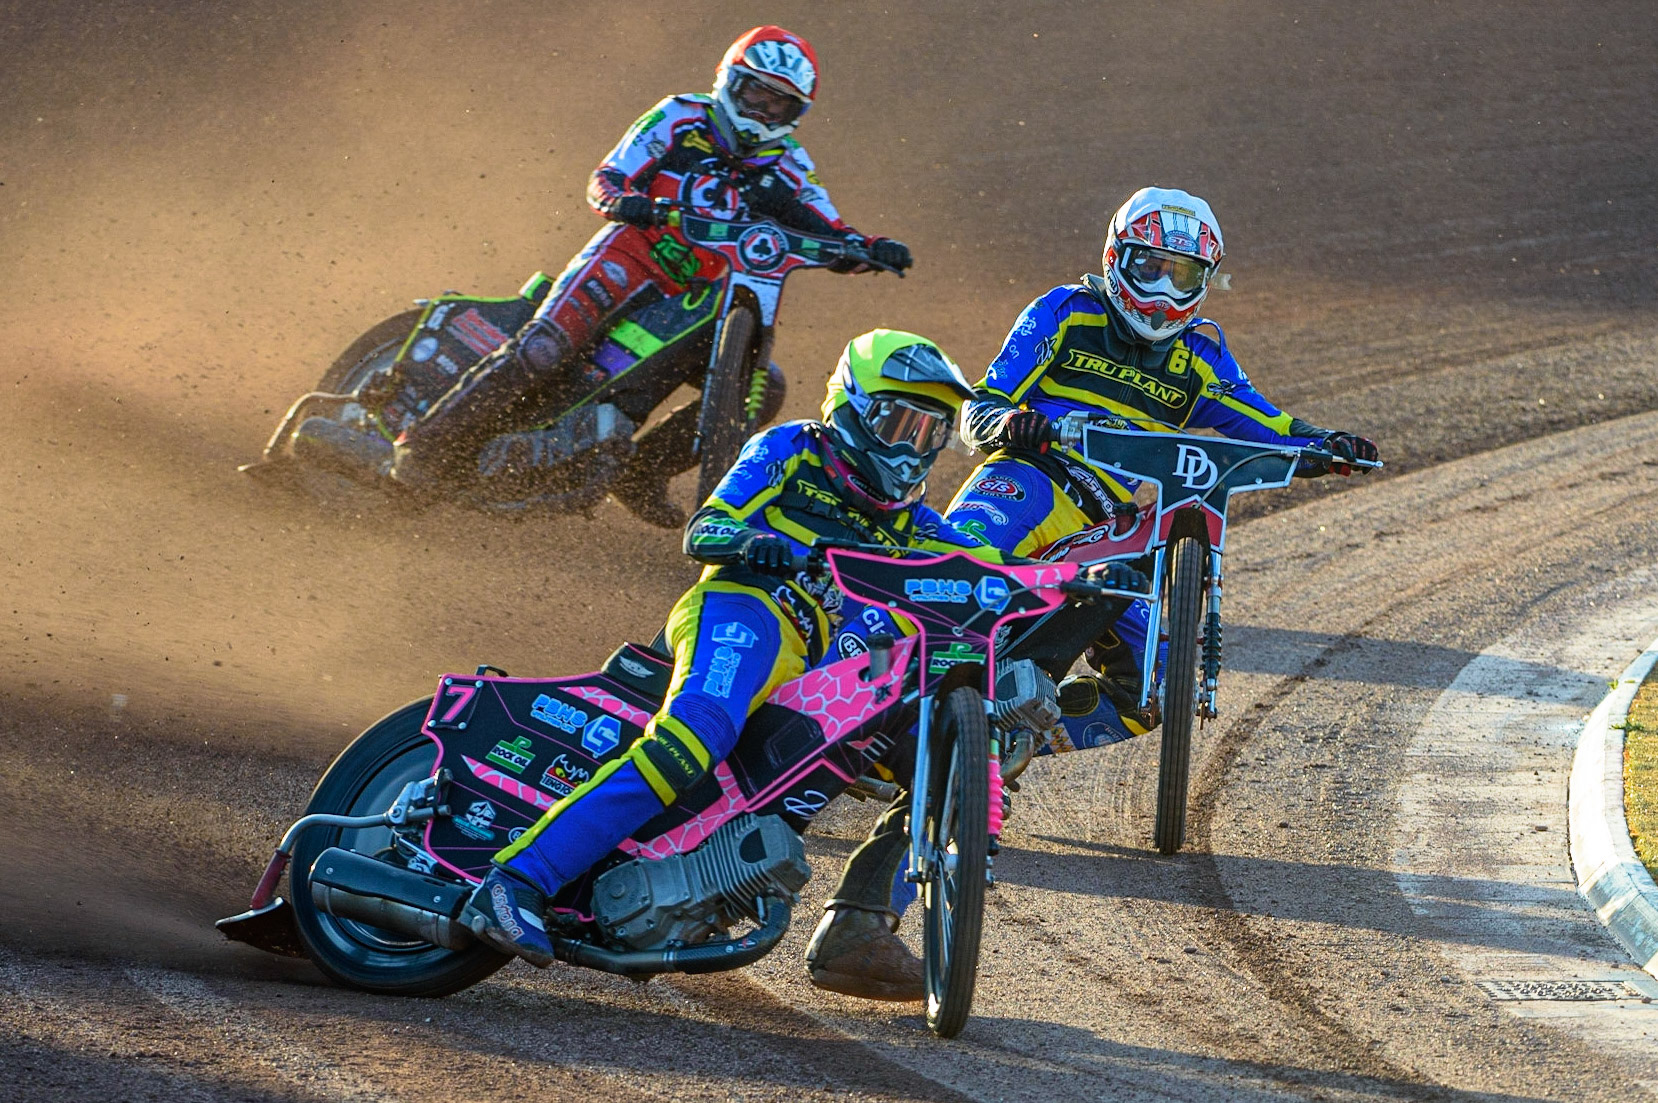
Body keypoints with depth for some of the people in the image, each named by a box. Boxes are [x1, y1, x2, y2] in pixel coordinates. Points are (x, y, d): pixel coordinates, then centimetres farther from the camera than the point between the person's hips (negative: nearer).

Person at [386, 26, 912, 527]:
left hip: (700, 296, 5)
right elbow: (605, 178, -2)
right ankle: (426, 445, -21)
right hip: (630, 258, -5)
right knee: (543, 352, -26)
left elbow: (830, 237, 8)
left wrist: (871, 249, -14)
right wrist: (621, 199, -26)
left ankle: (642, 469, -4)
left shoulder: (786, 165, 14)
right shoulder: (682, 118, 4)